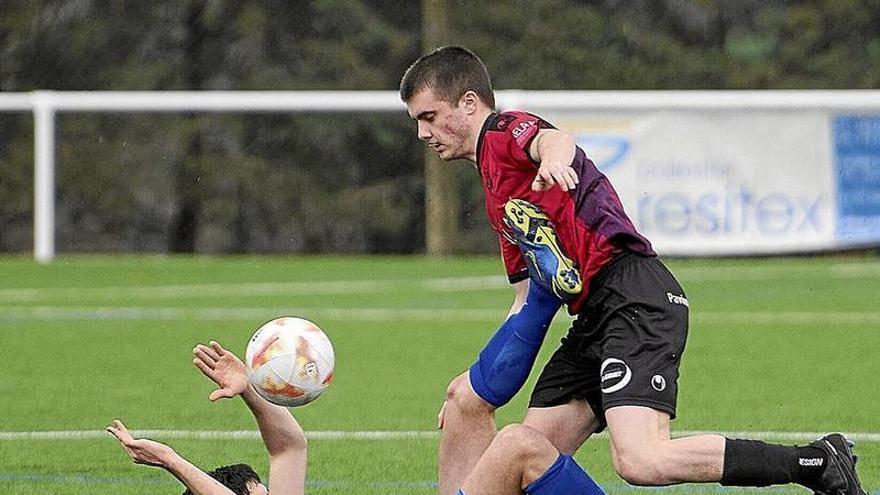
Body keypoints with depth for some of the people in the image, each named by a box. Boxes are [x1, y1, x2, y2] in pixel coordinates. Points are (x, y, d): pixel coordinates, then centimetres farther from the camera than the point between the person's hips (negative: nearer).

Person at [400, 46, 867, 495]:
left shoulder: (505, 132, 0)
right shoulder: (496, 192, 29)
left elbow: (554, 139, -26)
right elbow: (530, 299, 32)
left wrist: (554, 155, -51)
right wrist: (475, 381, 28)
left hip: (633, 297, -10)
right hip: (593, 317, 10)